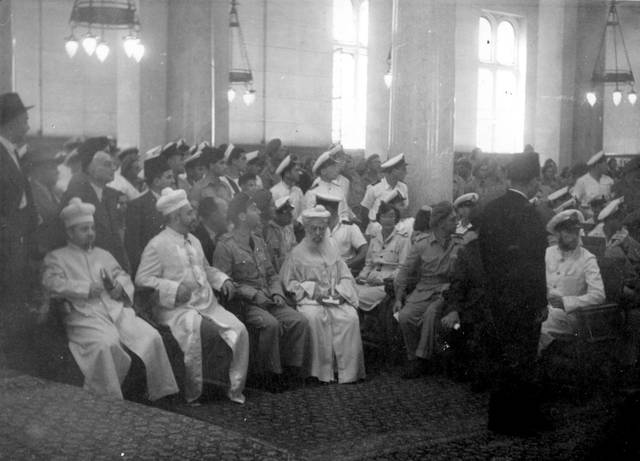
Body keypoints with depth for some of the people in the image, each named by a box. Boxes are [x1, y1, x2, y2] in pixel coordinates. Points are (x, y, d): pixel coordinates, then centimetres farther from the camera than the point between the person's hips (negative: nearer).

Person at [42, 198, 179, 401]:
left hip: (118, 311, 5)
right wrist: (86, 289, -9)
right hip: (85, 317, -5)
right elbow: (52, 282, -5)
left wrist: (116, 287, -4)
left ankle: (161, 397, -12)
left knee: (152, 337, -20)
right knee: (106, 345, -36)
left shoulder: (104, 255, 29)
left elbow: (125, 278, 20)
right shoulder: (56, 257, 13)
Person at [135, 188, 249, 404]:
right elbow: (142, 280, -10)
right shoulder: (157, 245, -5)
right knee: (192, 330, -35)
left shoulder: (194, 241, 21)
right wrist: (174, 289, -20)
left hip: (207, 304, 7)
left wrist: (222, 280, 11)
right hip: (177, 308, -7)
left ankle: (235, 389, -1)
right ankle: (192, 394, -17)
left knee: (239, 330, -13)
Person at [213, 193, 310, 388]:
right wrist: (254, 295, -16)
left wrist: (277, 293, 1)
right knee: (271, 324, -32)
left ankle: (291, 366, -6)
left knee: (299, 321, -16)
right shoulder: (225, 245, -6)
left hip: (268, 300, 7)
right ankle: (265, 372, -15)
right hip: (243, 304, -7)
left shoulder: (259, 242, 18)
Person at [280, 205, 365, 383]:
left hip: (335, 299, 3)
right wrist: (311, 290, -9)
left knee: (351, 317, -27)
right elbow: (288, 282, 3)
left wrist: (339, 291, -2)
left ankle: (348, 371, -23)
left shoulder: (331, 249, 17)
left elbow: (346, 276, 18)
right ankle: (321, 370, -28)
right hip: (309, 300, -3)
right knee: (313, 318, -36)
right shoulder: (297, 253, 6)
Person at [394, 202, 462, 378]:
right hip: (423, 290, 1)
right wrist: (399, 298, 1)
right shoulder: (421, 245, 6)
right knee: (405, 316, -24)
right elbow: (405, 271, 7)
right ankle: (414, 359, -9)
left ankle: (422, 360, -23)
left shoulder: (459, 245, 8)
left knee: (431, 313, -32)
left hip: (447, 291, -1)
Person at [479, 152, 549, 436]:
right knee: (519, 361, 3)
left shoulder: (491, 209, 5)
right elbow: (532, 265, -19)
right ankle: (511, 420, 11)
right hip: (523, 300, -8)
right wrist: (541, 303, -13)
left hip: (497, 294, 8)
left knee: (507, 357, 19)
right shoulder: (526, 213, -20)